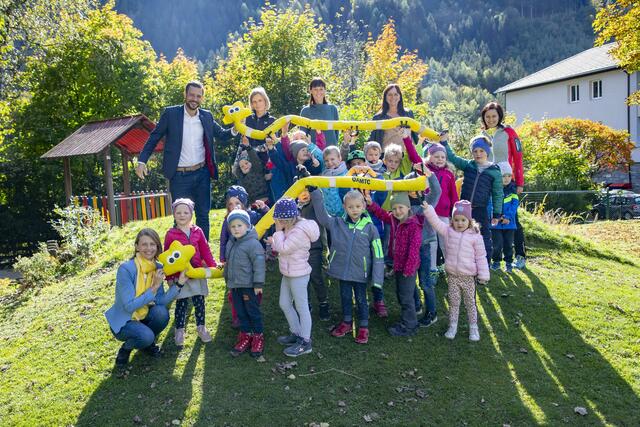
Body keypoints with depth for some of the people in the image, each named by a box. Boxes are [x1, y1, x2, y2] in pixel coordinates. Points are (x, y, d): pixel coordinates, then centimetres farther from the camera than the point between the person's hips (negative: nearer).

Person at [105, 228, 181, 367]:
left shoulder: (158, 268, -7)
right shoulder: (126, 269, -25)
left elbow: (160, 301, -14)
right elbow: (129, 306, -27)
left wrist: (179, 283, -23)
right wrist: (154, 288, -31)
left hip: (143, 316, 5)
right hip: (123, 321, -5)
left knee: (161, 312, -25)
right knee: (146, 336, -32)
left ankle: (149, 344, 6)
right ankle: (126, 348, 5)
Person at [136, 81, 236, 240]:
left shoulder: (207, 116, 5)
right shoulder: (170, 113, -4)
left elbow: (222, 134, 12)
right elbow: (154, 138, 0)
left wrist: (235, 129, -10)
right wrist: (142, 161, -10)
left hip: (202, 173, 3)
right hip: (179, 176, -3)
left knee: (203, 215, 10)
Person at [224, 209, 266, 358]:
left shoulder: (253, 243, -17)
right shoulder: (230, 244, 9)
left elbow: (259, 264, -18)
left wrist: (258, 284, -18)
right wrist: (228, 280, 22)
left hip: (249, 286, -7)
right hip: (235, 285, 7)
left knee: (253, 312, 4)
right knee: (241, 312, 14)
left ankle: (258, 337, 18)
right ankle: (245, 336, 26)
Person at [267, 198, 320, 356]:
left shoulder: (299, 231, -24)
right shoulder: (292, 228, 7)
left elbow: (283, 248, -24)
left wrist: (278, 231, -15)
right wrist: (274, 241, 1)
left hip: (298, 275, -10)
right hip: (288, 274, 10)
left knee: (301, 307, 1)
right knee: (284, 304, 19)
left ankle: (305, 343, 12)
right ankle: (296, 334, 34)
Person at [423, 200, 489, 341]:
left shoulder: (475, 236, -7)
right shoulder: (448, 231, 0)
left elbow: (481, 257, -4)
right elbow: (435, 222, -9)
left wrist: (483, 275, -4)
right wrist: (427, 208, -23)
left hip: (468, 276, -2)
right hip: (452, 275, 2)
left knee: (470, 302, 10)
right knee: (453, 302, 12)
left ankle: (473, 327, 25)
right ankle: (452, 326, 25)